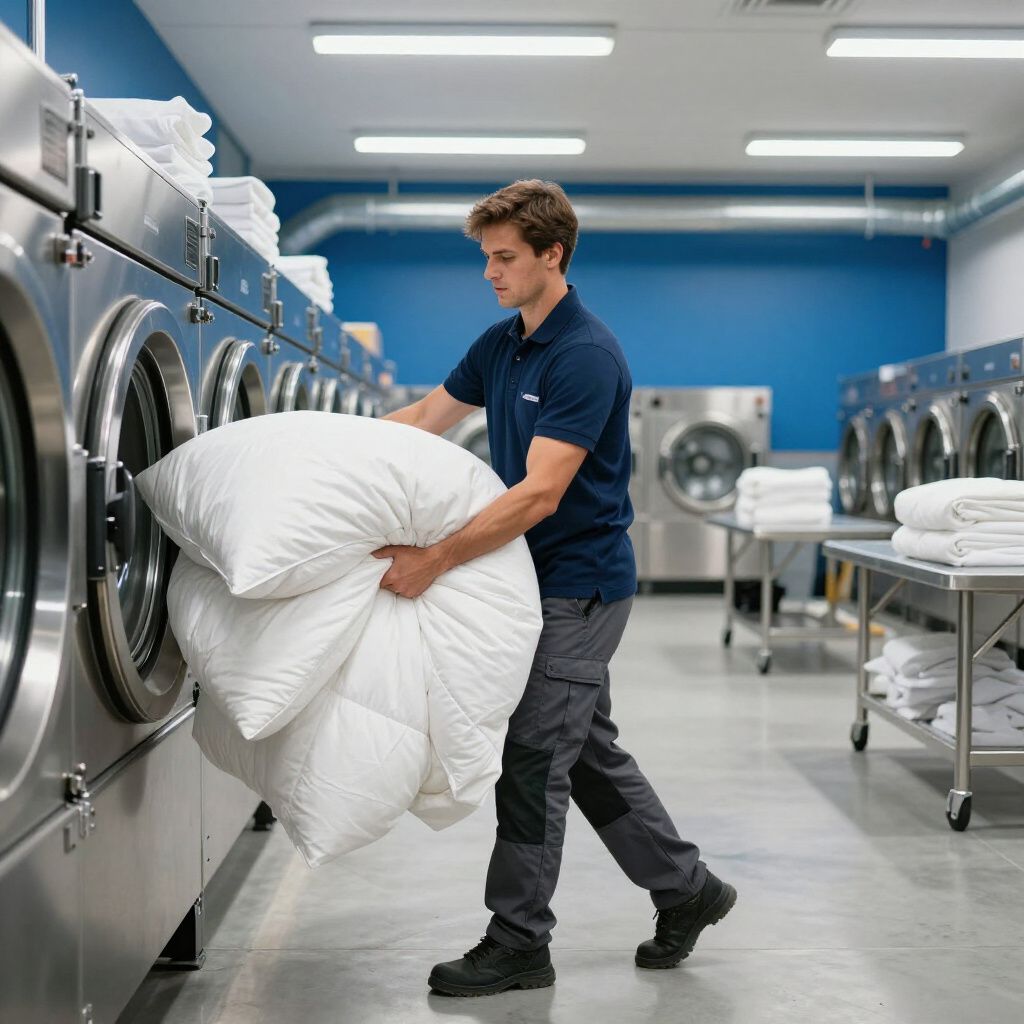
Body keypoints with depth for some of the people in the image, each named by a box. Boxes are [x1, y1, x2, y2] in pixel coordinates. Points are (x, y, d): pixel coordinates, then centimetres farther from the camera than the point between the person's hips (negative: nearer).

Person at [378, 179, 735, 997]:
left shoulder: (586, 356, -22)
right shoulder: (499, 345, 8)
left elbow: (539, 494, -28)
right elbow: (424, 420, 17)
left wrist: (435, 559, -32)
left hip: (579, 586, -9)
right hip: (548, 582, 9)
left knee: (534, 758, -3)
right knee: (588, 753, 16)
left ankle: (518, 944, 9)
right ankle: (685, 889, 29)